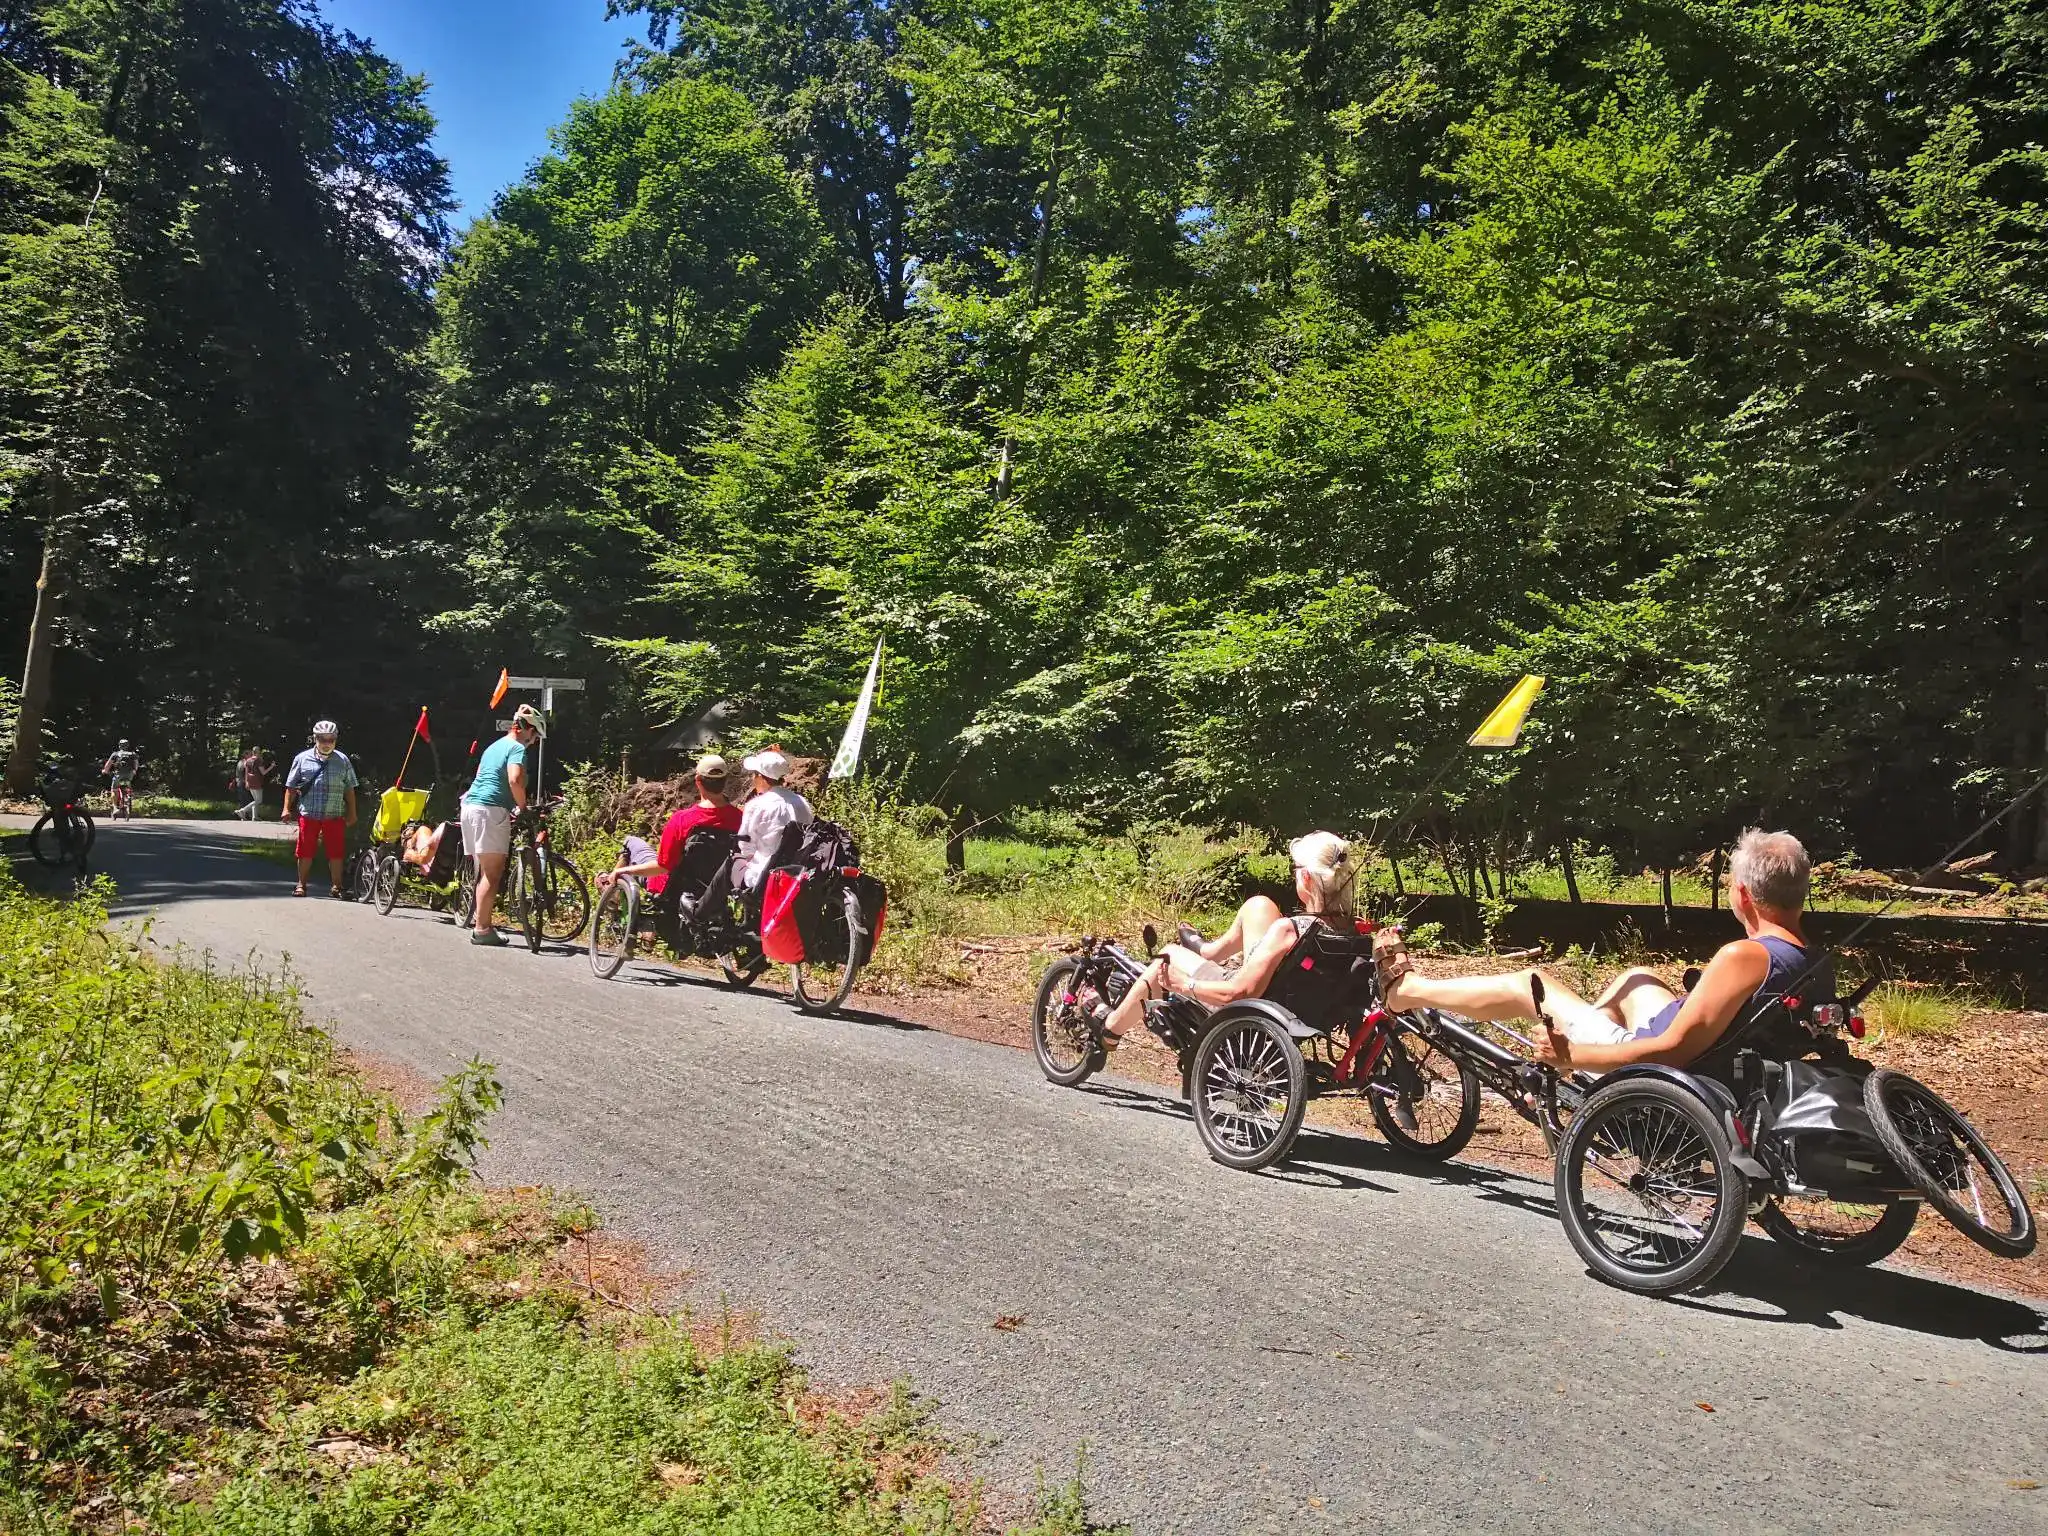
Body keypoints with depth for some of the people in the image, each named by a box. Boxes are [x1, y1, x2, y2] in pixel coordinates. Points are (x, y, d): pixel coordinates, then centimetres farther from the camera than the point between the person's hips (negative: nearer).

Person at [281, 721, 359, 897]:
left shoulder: (343, 760, 7)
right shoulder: (302, 759, 4)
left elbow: (349, 789, 10)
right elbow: (291, 787, 8)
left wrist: (352, 813, 7)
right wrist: (287, 809, 2)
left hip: (335, 815, 0)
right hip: (308, 815, 0)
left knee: (336, 853, 2)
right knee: (305, 852, 5)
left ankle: (337, 886, 12)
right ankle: (301, 885, 18)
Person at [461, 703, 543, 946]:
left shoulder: (494, 746, 24)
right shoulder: (517, 748, -5)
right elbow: (515, 780, -22)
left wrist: (512, 807, 31)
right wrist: (523, 807, -9)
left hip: (470, 806, 9)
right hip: (490, 810, -9)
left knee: (484, 872, 13)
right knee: (493, 874, -8)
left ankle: (481, 925, 15)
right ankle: (483, 930, -10)